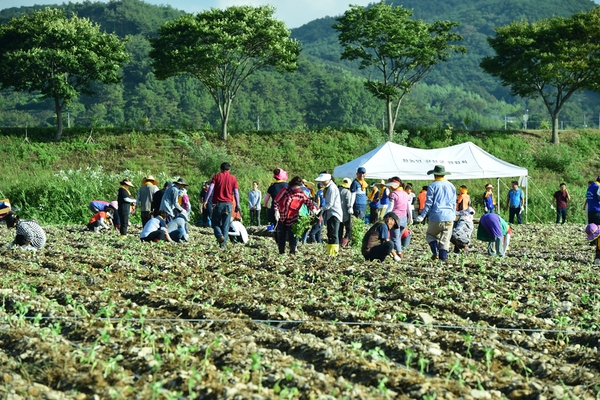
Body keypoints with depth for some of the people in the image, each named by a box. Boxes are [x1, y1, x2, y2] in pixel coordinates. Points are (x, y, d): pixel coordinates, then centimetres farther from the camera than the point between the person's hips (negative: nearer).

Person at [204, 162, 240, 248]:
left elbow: (210, 188, -7)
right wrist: (237, 205, 12)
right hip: (228, 204, 1)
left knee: (215, 223, 9)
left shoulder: (216, 176, 4)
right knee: (226, 225, 5)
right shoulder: (233, 178, 8)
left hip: (218, 203, -1)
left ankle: (219, 236, -18)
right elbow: (236, 193, 6)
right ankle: (223, 244, 0)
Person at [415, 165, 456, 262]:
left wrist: (422, 216, -2)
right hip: (449, 217, 4)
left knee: (431, 234, 14)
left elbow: (429, 203, -7)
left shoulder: (432, 186, -4)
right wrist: (453, 215, 28)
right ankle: (443, 258, 1)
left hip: (436, 216, -3)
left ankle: (435, 252, -6)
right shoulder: (451, 186, 11)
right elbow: (454, 203, 16)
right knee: (445, 239, 6)